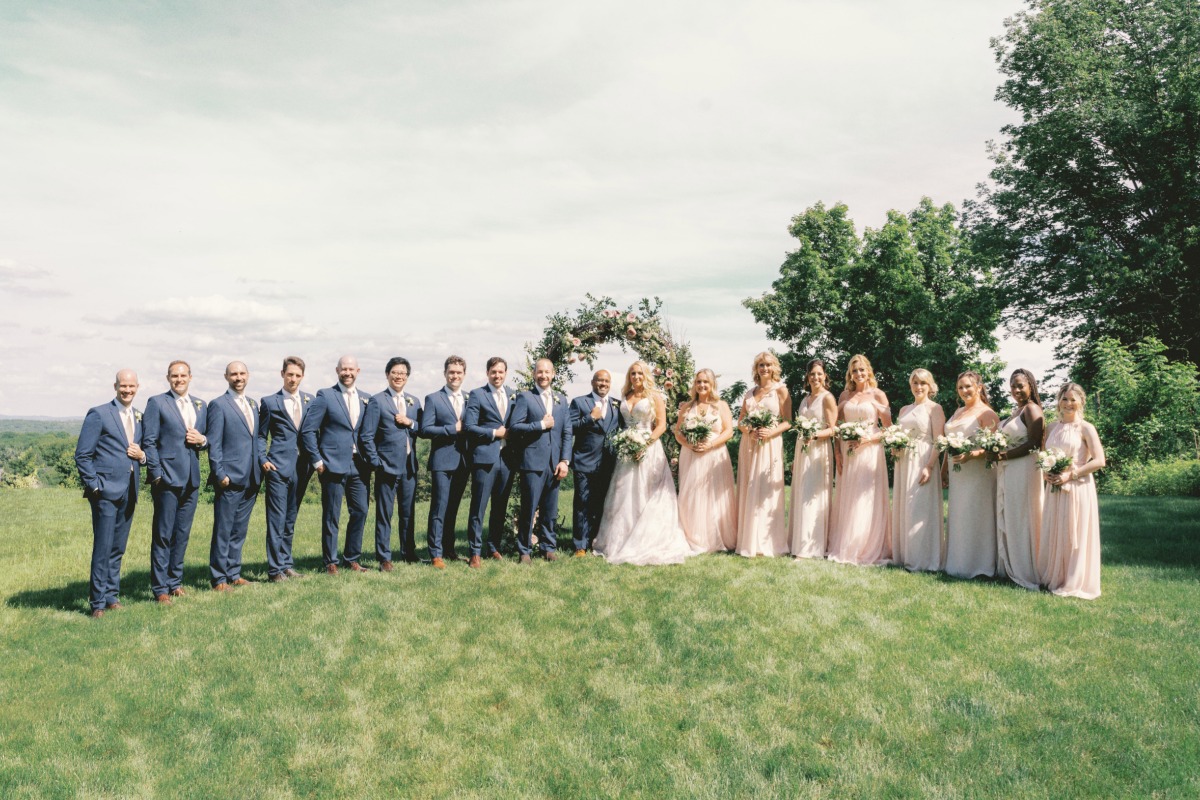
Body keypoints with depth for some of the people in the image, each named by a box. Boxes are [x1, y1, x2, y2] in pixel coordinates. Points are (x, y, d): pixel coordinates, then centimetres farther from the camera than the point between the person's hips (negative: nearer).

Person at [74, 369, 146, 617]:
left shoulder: (140, 417, 14)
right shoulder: (99, 414, -4)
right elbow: (82, 455, -6)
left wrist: (142, 455, -3)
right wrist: (94, 486, -11)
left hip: (129, 492, 6)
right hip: (106, 491, -5)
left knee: (118, 548, 12)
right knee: (103, 548, -4)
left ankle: (112, 596, 21)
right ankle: (98, 603, 4)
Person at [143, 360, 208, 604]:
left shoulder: (200, 406, 15)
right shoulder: (156, 403, -1)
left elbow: (206, 438, 21)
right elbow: (149, 441, -5)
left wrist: (202, 440, -3)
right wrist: (156, 474, -11)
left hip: (191, 479, 5)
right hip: (167, 478, -5)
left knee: (182, 534, 12)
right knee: (163, 535, -1)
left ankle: (175, 581, 22)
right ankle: (160, 588, 5)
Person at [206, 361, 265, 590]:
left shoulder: (253, 405, 16)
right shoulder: (218, 405, -5)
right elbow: (214, 443, -8)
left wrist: (263, 460, 8)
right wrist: (220, 474, -14)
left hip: (251, 478, 7)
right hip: (230, 478, -6)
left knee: (239, 530, 13)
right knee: (223, 530, 0)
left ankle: (233, 573, 22)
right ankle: (219, 578, 8)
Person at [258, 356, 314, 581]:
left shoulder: (310, 401, 11)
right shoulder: (269, 402, 3)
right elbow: (261, 436, 5)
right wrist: (263, 461, -7)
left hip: (302, 468, 4)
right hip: (278, 467, -4)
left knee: (290, 520, 12)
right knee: (276, 519, -4)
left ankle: (286, 564, 21)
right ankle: (275, 569, 2)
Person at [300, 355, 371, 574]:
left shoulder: (366, 399, 11)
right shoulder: (325, 396, -3)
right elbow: (307, 430, -6)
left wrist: (369, 459, 4)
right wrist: (317, 460, -8)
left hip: (359, 466, 4)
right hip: (334, 465, -4)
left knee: (360, 512, 6)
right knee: (331, 516, 2)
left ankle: (352, 558, 20)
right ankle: (330, 562, 14)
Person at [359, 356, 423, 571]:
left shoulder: (414, 402, 14)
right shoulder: (377, 401, -3)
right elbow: (366, 436, -6)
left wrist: (410, 422, -8)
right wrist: (376, 462, -10)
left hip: (409, 466, 5)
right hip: (387, 465, -5)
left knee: (408, 512, 12)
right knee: (384, 514, 1)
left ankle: (409, 553, 25)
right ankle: (384, 558, 8)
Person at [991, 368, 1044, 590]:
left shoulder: (1032, 409, -10)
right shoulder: (1016, 410, 17)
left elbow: (1033, 444, -18)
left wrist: (1002, 456, -19)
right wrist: (994, 452, 2)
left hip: (1024, 470, -9)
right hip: (1007, 472, 9)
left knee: (1020, 519, -3)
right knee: (1007, 520, 12)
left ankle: (1025, 572, 5)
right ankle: (1011, 567, 21)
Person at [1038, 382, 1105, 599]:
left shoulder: (1085, 428, -6)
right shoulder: (1052, 427, 10)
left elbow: (1099, 461, -13)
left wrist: (1070, 474, -18)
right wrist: (1045, 473, -2)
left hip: (1078, 487, -5)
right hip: (1055, 488, 5)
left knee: (1075, 535, 0)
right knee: (1053, 534, 10)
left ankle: (1075, 583, 11)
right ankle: (1054, 578, 21)